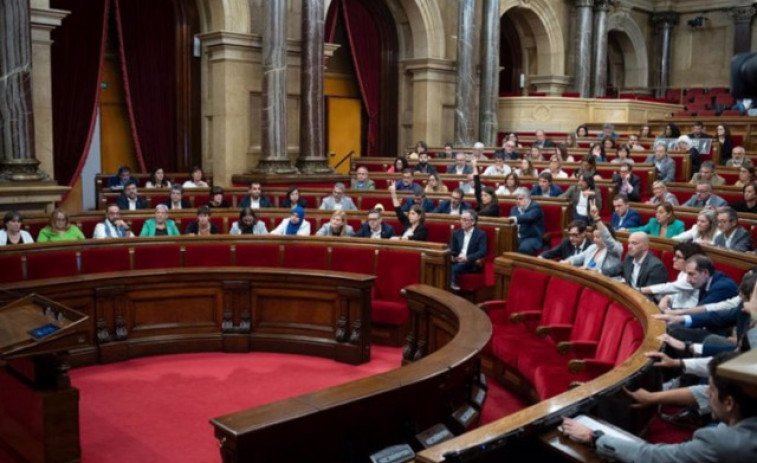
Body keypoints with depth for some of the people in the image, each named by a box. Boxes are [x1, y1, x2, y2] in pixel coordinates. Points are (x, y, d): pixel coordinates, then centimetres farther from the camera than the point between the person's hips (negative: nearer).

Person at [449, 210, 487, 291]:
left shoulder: (480, 234, 0)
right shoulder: (456, 233, 15)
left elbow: (483, 252, -12)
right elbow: (452, 249, 16)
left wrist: (467, 258, -24)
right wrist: (452, 256, -8)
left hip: (472, 264, -4)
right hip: (457, 261, 4)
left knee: (455, 268, -34)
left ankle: (453, 285, -25)